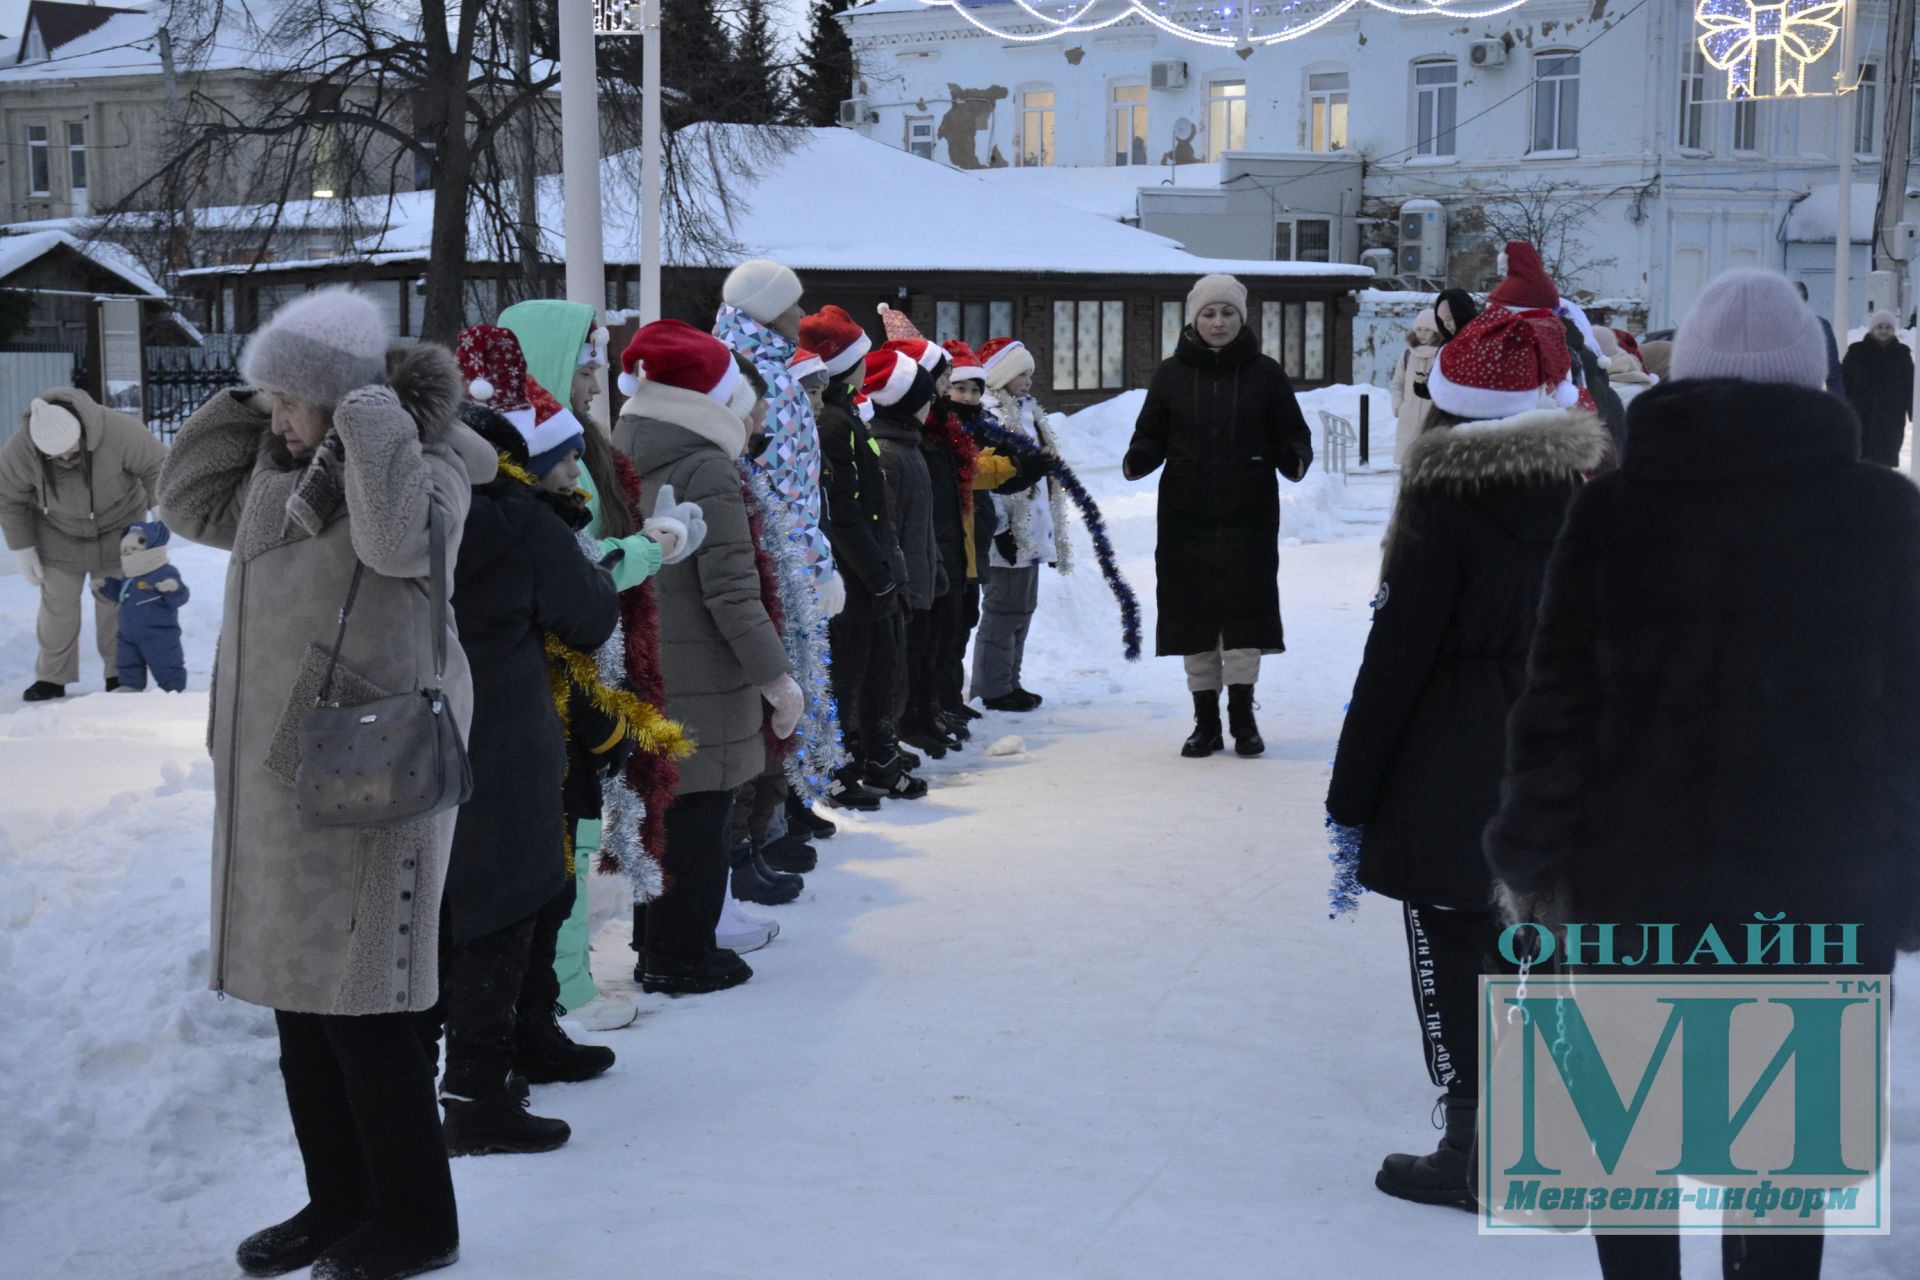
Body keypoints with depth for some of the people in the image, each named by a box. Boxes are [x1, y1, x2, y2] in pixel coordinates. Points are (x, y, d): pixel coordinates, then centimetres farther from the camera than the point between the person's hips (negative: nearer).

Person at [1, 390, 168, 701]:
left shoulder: (118, 431, -36)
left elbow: (156, 465, -20)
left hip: (117, 525, -1)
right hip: (59, 532, 1)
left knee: (114, 598, 3)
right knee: (57, 601, 2)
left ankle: (119, 674, 15)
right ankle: (53, 678, 14)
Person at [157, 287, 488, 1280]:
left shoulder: (427, 470, -13)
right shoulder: (286, 469, 13)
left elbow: (399, 537, -34)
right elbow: (190, 503, 22)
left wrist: (369, 415, -22)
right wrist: (247, 400, 12)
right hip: (276, 773, 9)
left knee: (361, 1007, -3)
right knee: (297, 995, 15)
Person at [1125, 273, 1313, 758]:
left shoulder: (1265, 373, 2)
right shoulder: (1171, 374, 5)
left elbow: (1292, 434, 4)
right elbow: (1151, 437, 7)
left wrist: (1296, 458, -17)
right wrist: (1137, 460, -14)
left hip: (1249, 517, -1)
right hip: (1187, 516, 1)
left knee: (1244, 610, -3)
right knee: (1194, 612, 4)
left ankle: (1242, 715, 8)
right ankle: (1206, 721, 13)